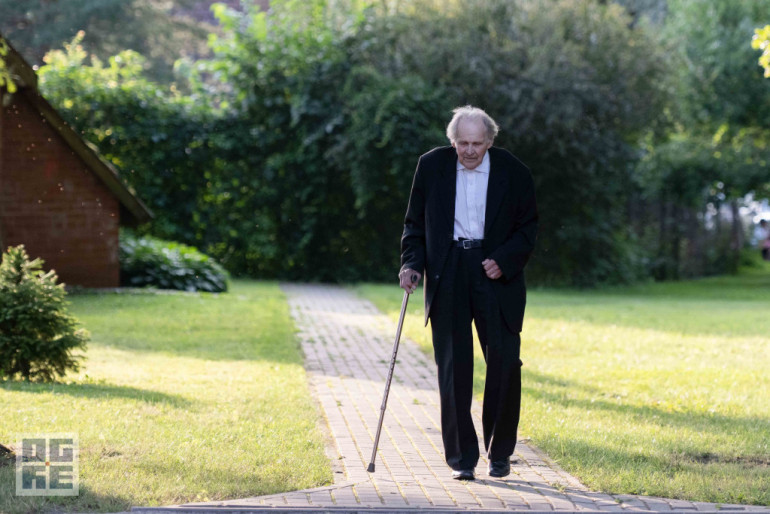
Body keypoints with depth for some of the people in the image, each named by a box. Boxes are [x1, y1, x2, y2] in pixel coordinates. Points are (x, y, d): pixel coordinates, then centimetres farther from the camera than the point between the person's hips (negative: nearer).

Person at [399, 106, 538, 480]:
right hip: (447, 275, 1)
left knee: (504, 364, -3)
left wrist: (505, 261, -11)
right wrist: (412, 263, -5)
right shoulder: (432, 165, 2)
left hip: (496, 273, -1)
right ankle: (462, 459, 5)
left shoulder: (513, 172, -1)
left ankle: (499, 453, 14)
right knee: (453, 367, -2)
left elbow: (528, 228, 5)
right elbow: (415, 222, 9)